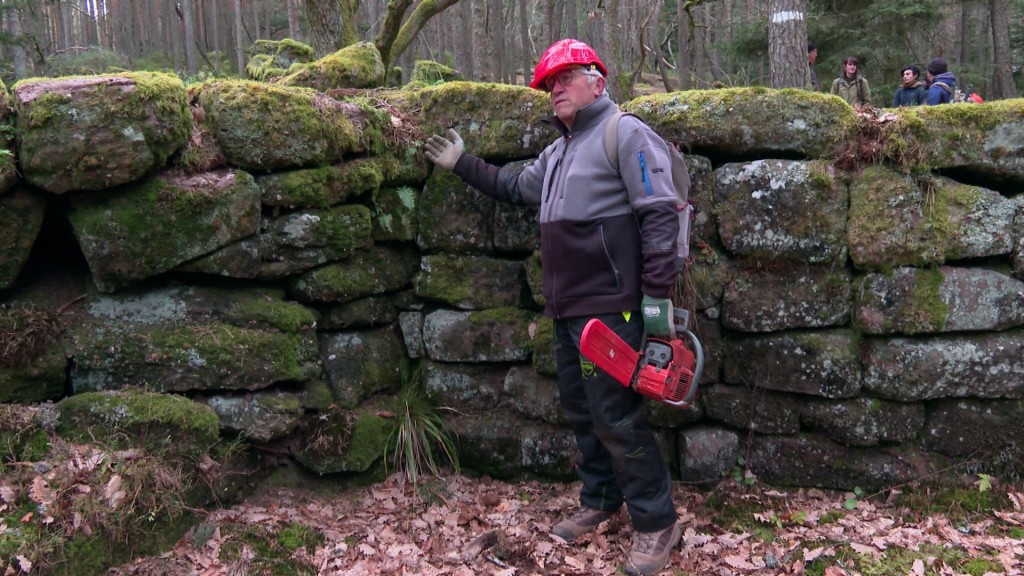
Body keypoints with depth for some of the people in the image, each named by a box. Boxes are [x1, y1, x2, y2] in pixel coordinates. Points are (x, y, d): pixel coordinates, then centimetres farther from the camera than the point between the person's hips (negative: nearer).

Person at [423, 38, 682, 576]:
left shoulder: (625, 133, -8)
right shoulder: (556, 154, 20)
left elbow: (659, 215, -15)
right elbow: (514, 187, 36)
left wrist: (657, 294, -20)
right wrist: (462, 164, 29)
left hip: (611, 307, -9)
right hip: (567, 308, 9)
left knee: (615, 416, -7)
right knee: (580, 410, 16)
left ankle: (657, 522, 5)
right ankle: (599, 499, 30)